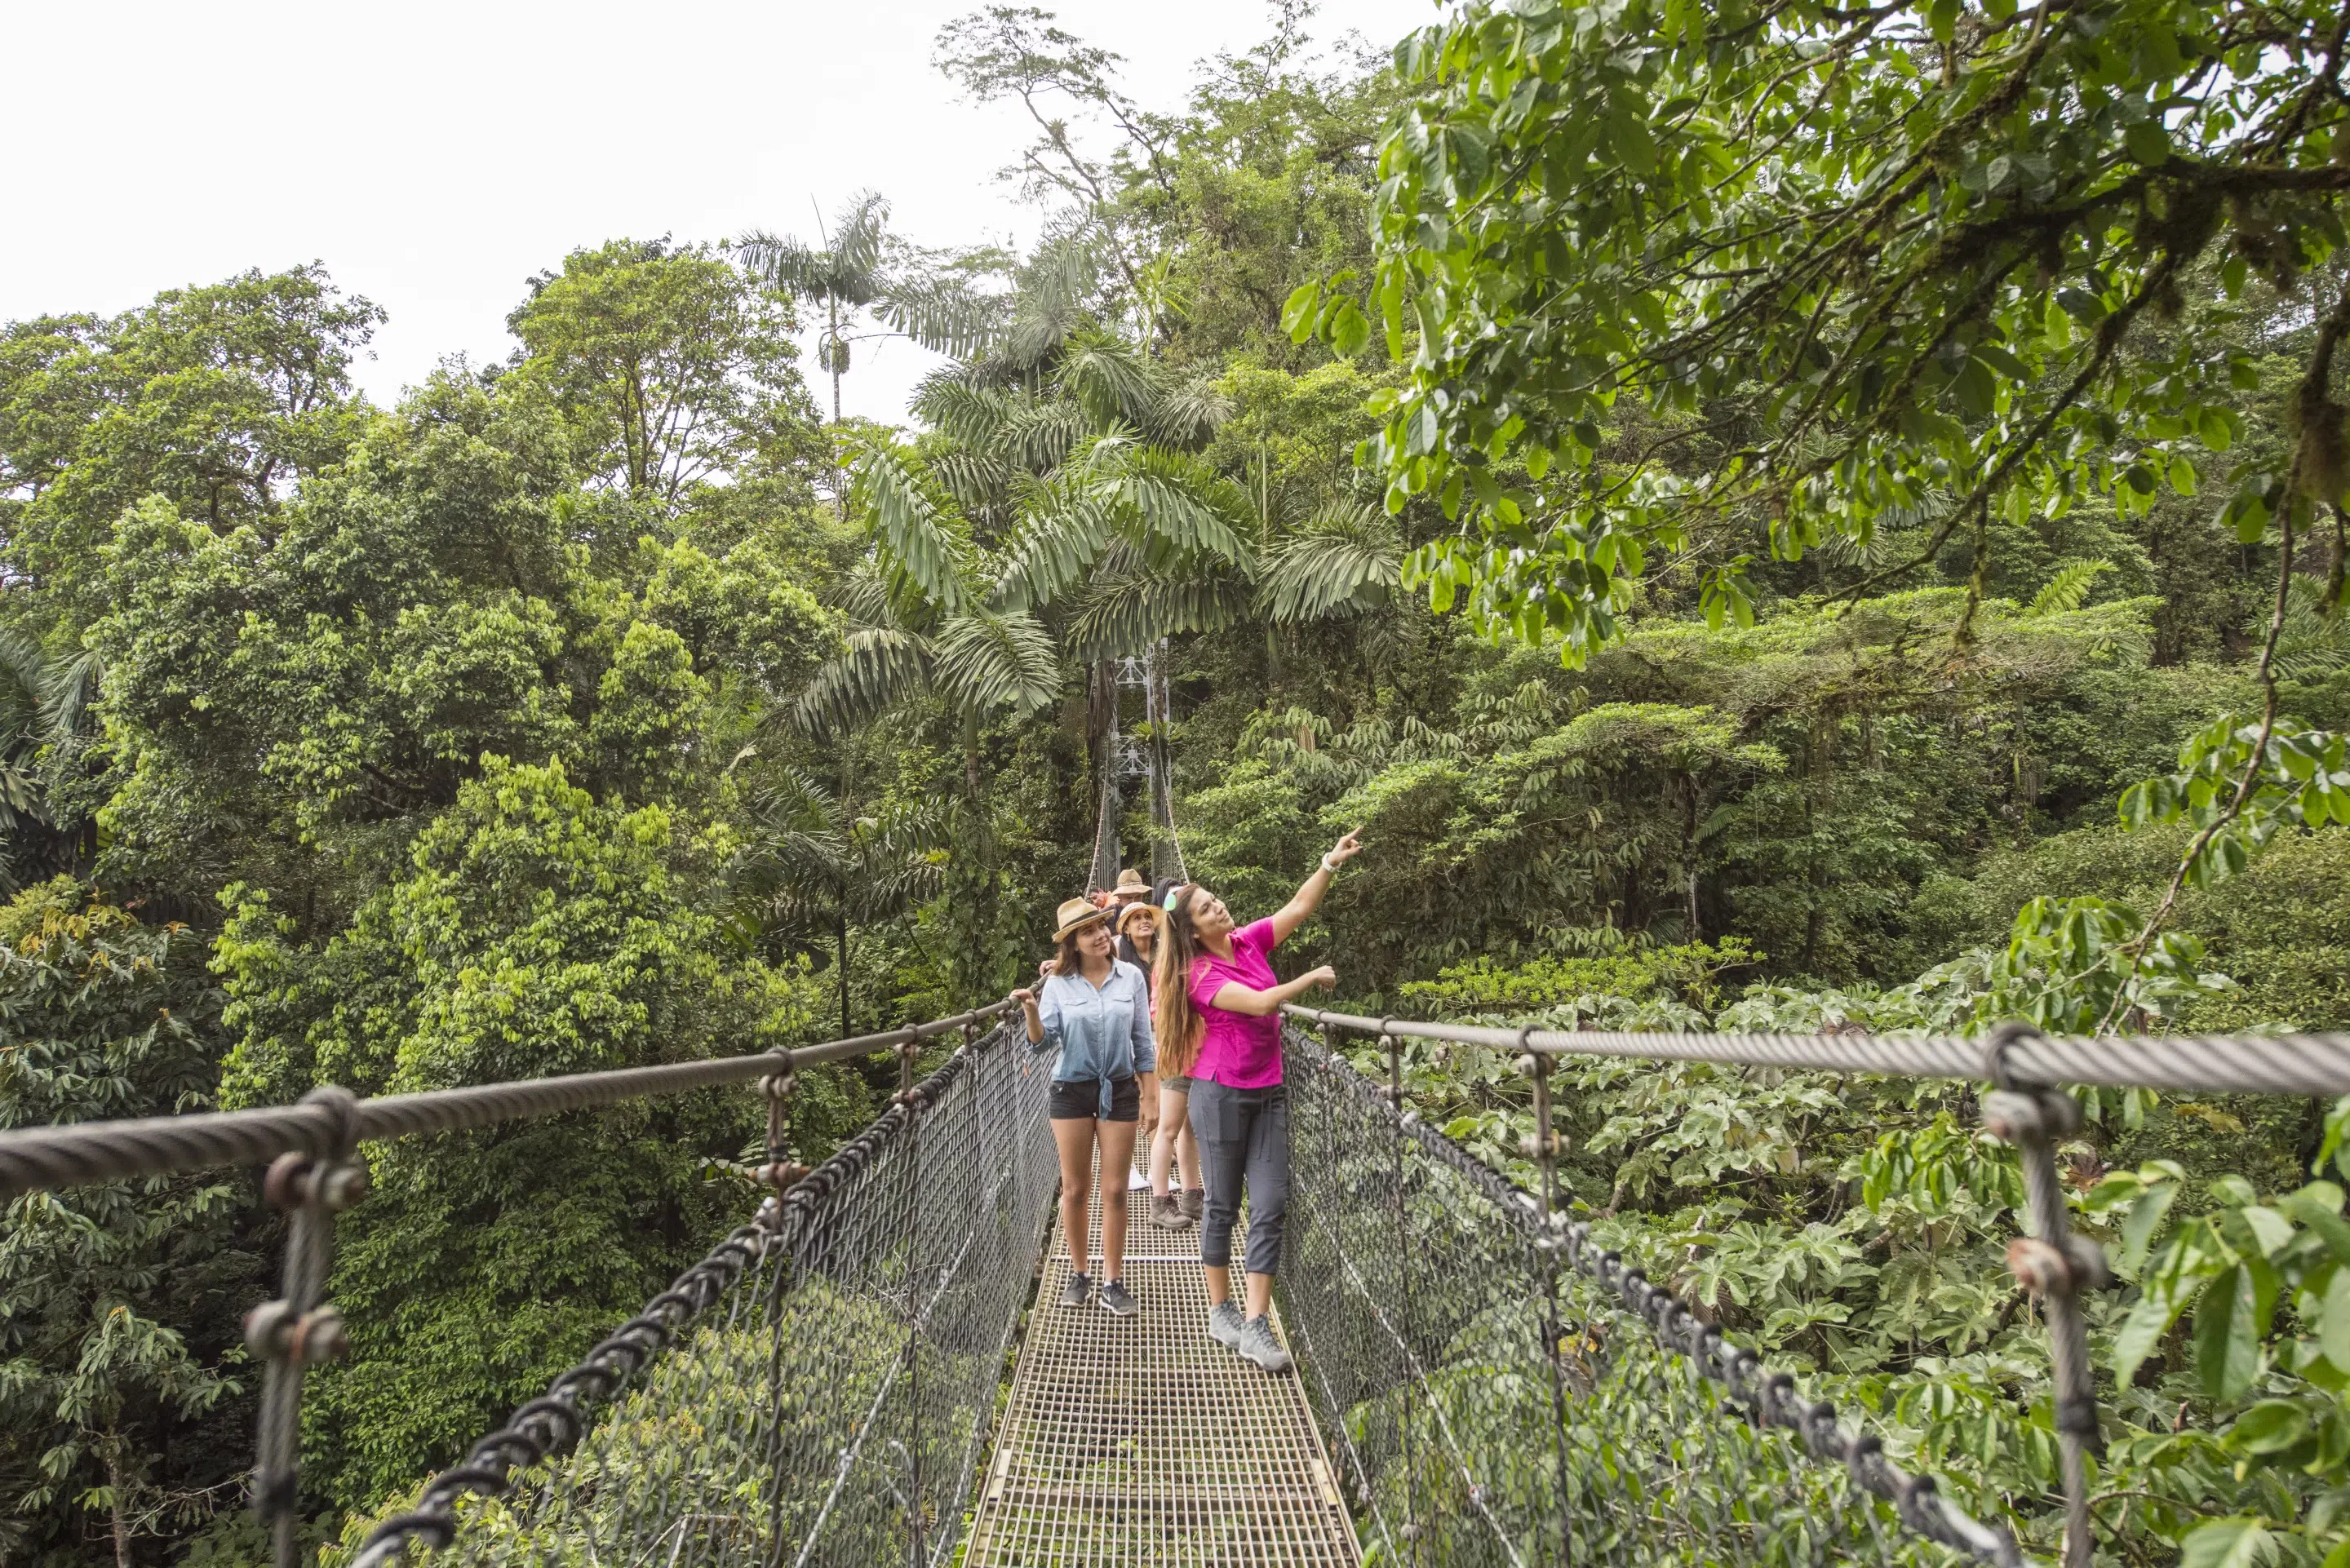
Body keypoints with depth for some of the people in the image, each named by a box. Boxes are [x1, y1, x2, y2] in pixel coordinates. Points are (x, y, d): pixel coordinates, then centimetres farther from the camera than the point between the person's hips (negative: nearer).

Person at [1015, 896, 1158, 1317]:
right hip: (1072, 1091, 0)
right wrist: (1031, 1012, -24)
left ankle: (1113, 1282, 14)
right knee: (1075, 1189, 8)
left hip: (1120, 1091, 0)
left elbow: (1143, 1041, 3)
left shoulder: (1132, 978, -2)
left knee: (1115, 1191, 4)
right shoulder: (1058, 984, -4)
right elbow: (1044, 1041, -5)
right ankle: (1079, 1274, 25)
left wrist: (1151, 1095, 2)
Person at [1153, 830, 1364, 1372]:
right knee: (1223, 1205, 5)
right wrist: (1312, 978, -10)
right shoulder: (1200, 974, -13)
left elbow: (1298, 907, 3)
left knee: (1271, 1206, -2)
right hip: (1221, 1095, -5)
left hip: (1268, 1093, 6)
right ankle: (1220, 1313, 21)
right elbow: (1260, 1004, -22)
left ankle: (1255, 1325, 0)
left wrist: (1331, 862, -8)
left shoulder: (1251, 941, 5)